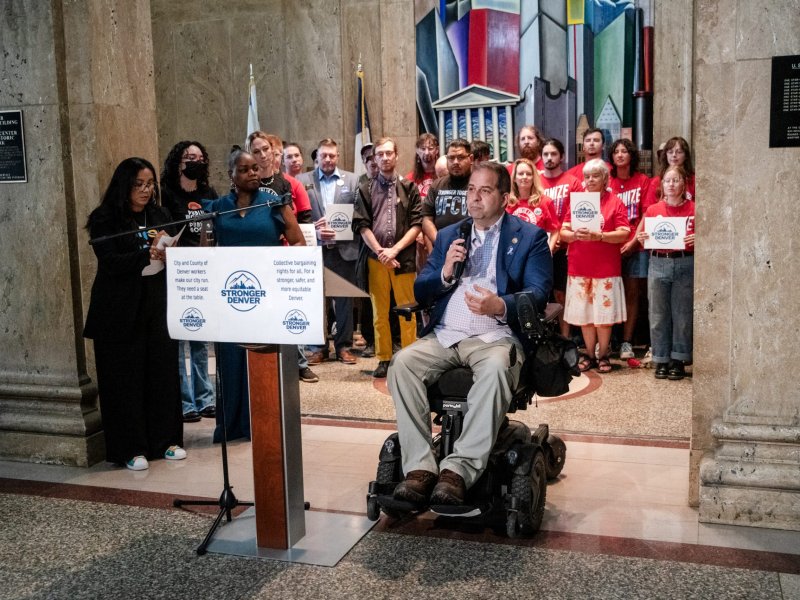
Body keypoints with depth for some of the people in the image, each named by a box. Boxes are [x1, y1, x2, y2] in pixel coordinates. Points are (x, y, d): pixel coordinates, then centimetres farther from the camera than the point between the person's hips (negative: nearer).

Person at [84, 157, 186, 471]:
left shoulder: (160, 216, 10)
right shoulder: (104, 220, -5)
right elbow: (110, 262, -15)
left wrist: (170, 253, -12)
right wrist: (149, 254, -29)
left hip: (158, 305, 4)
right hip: (121, 311, -4)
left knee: (163, 372, 5)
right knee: (125, 378, 1)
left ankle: (165, 439, 18)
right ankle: (130, 448, 10)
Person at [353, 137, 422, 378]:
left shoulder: (409, 188, 6)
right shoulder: (366, 190, 10)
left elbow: (417, 224, 0)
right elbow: (361, 225, 4)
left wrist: (395, 249, -9)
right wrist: (380, 251, -8)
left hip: (404, 257, -1)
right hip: (375, 257, 2)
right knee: (379, 311, 5)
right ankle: (384, 359, 11)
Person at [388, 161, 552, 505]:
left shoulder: (530, 237, 9)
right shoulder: (447, 236, 22)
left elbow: (538, 294, -4)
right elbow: (420, 293, 18)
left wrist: (501, 306, -25)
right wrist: (445, 272, -4)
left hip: (495, 336, -3)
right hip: (444, 335, 4)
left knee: (496, 367, -37)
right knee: (403, 361, -26)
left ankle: (458, 470, -35)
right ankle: (420, 468, -26)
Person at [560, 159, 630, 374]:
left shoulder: (615, 202, 0)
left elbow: (623, 234, -8)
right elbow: (563, 232, 6)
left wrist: (598, 236, -21)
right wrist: (574, 235, -15)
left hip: (606, 268, -3)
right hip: (579, 267, 3)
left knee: (604, 315, 1)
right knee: (584, 314, 6)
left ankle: (603, 355, 14)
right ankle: (589, 354, 19)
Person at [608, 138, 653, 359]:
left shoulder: (643, 181, 5)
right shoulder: (607, 182, 6)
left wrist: (633, 241, -8)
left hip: (635, 246, 0)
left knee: (632, 293, 2)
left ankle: (627, 342, 6)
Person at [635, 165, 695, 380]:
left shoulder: (694, 210, 2)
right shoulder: (653, 210, 7)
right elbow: (639, 236, 14)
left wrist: (697, 240, -16)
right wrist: (642, 238, -8)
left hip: (685, 264, -1)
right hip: (658, 264, 2)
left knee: (682, 314, 3)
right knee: (658, 315, 4)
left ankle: (678, 360, 13)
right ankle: (661, 360, 13)